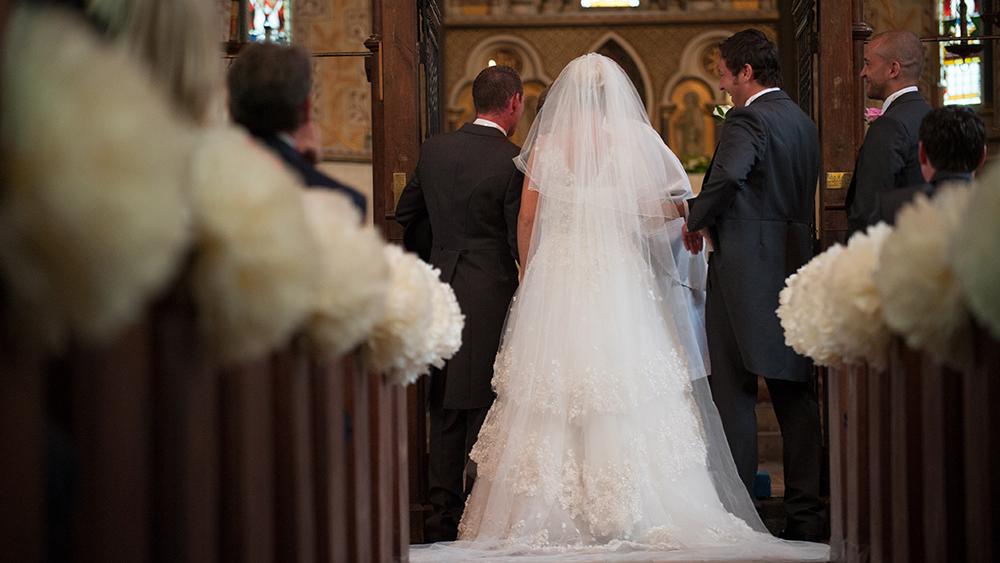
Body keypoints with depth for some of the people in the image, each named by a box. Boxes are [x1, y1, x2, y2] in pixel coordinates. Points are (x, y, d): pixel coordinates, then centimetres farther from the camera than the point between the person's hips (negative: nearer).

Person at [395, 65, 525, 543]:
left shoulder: (434, 149, 5)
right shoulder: (513, 162, -12)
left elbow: (404, 216, 15)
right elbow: (522, 242, -11)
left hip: (442, 288, 5)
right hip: (492, 295, -5)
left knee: (445, 412, 11)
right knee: (485, 409, 0)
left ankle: (443, 517, 13)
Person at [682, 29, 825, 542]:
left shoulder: (747, 120, -11)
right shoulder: (803, 123, 16)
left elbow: (729, 175, -30)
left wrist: (695, 219, -14)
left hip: (744, 269, -8)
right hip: (794, 266, 8)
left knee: (733, 393, -2)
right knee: (795, 393, 9)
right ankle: (806, 513, 11)